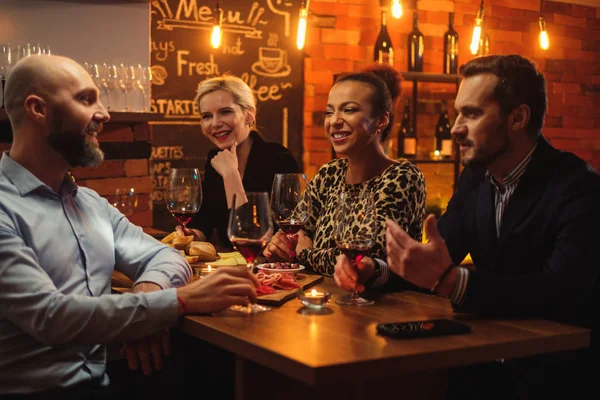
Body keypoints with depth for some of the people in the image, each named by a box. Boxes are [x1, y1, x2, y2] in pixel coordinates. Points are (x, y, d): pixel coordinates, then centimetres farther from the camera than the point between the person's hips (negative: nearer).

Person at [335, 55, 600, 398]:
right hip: (489, 361, 6)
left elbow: (562, 293, -30)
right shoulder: (475, 177, 7)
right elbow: (435, 261, 10)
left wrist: (449, 280, -39)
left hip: (556, 371, -6)